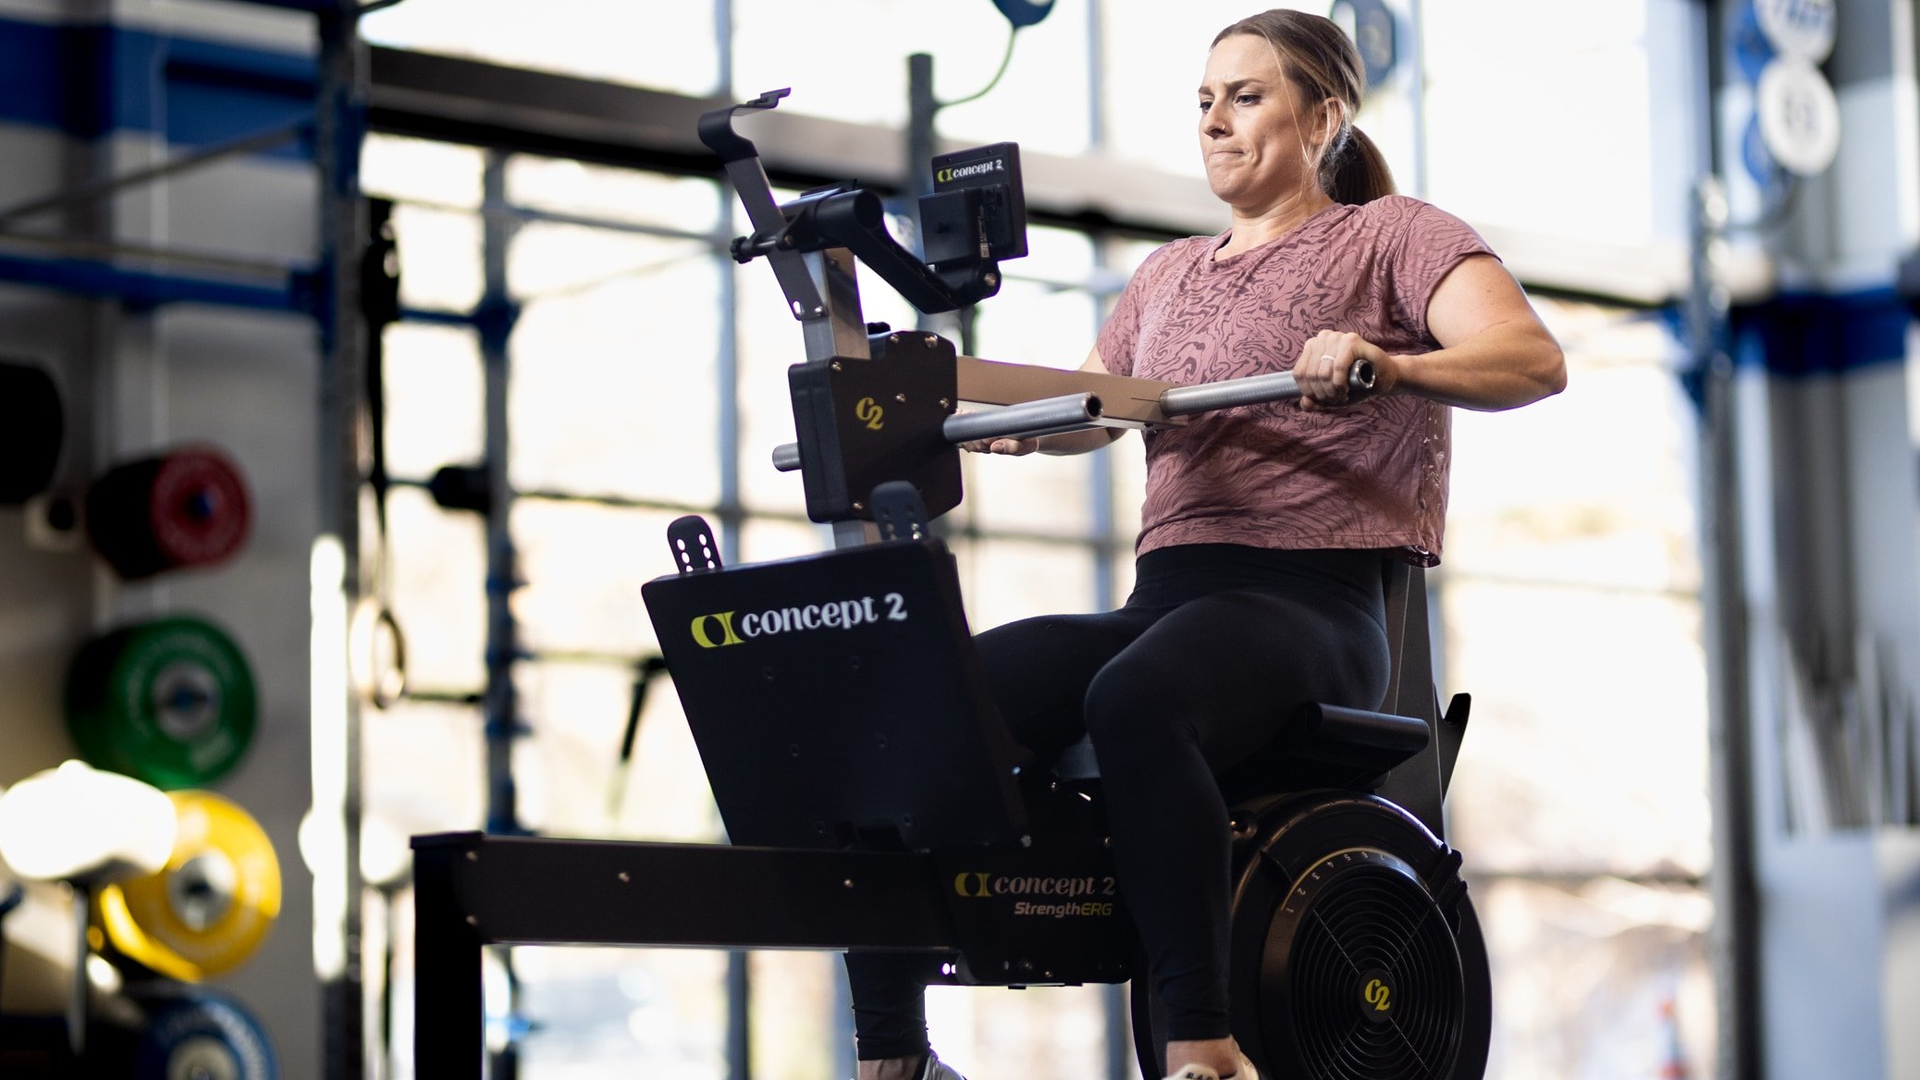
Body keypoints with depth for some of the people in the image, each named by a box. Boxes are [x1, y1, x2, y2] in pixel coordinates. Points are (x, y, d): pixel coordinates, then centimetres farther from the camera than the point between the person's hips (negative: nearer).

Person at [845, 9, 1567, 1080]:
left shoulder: (1392, 235, 8)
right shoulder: (1169, 275, 27)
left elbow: (1534, 359, -9)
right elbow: (1088, 407, 39)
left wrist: (1389, 366, -30)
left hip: (1311, 604, -6)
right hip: (1166, 593, 7)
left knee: (1133, 700, -40)